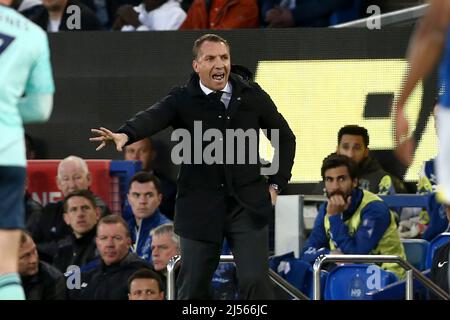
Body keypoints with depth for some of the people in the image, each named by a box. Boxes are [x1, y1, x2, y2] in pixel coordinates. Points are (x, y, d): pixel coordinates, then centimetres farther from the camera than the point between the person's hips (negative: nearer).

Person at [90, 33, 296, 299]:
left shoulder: (252, 95, 3)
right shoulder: (182, 100, -3)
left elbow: (286, 137, 16)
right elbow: (153, 117, -25)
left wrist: (277, 184, 7)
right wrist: (125, 135, -47)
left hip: (249, 205, 0)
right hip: (201, 208, 0)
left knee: (256, 282, -9)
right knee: (193, 289, 7)